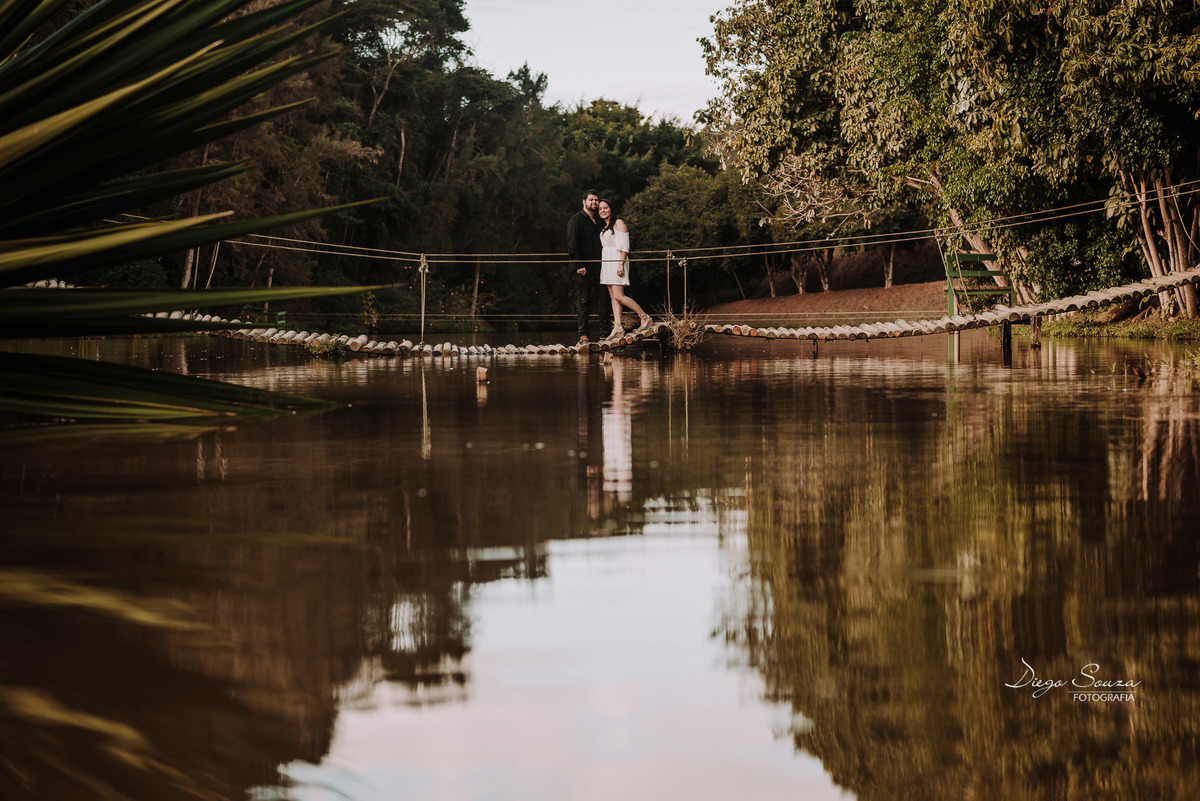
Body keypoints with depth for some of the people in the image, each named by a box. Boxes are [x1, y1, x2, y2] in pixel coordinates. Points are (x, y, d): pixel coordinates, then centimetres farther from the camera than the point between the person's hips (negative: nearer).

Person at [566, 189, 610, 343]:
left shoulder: (598, 221, 19)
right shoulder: (576, 220, -4)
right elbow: (572, 245, -12)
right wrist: (579, 265, -18)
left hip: (597, 267, 7)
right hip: (583, 269, -7)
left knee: (602, 300, 2)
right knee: (583, 301, -3)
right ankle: (583, 334, 0)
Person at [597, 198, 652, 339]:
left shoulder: (619, 223, -4)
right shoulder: (603, 228, 20)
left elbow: (624, 246, -11)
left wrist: (621, 264, -20)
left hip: (616, 261, -8)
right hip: (606, 263, 8)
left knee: (618, 296, -15)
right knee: (613, 296, 1)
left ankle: (645, 317, -5)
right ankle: (617, 326, -3)